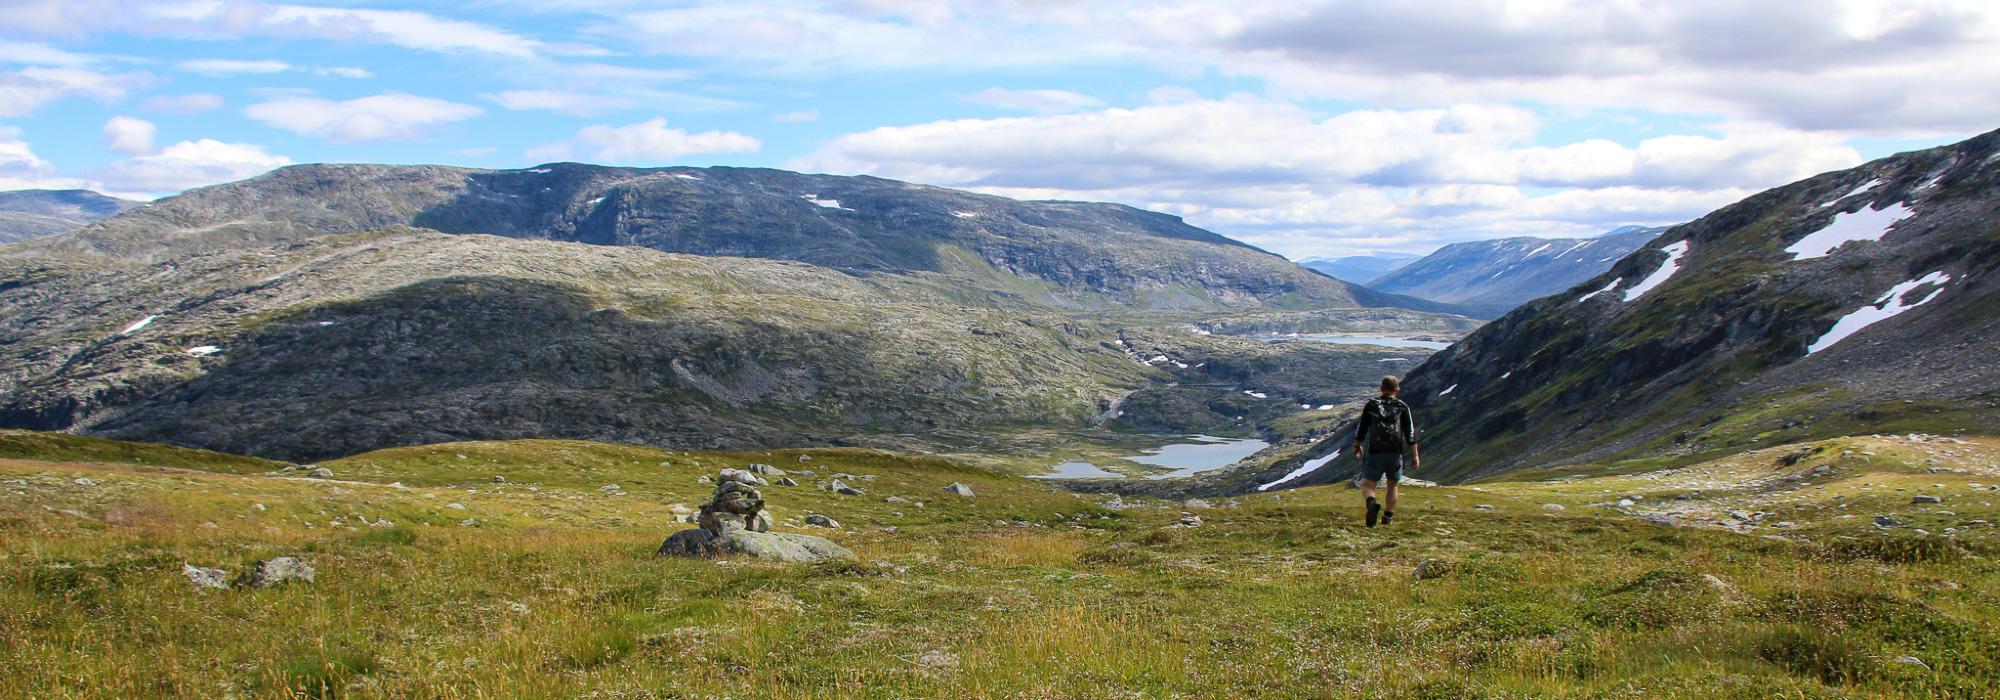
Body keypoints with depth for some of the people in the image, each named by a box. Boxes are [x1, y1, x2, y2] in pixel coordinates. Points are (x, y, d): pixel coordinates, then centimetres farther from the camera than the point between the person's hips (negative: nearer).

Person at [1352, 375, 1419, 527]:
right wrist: (1415, 455, 3)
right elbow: (1410, 433, 0)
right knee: (1392, 484, 19)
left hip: (1374, 452, -1)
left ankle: (1372, 503, -32)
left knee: (1367, 484, -1)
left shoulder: (1371, 405, 4)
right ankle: (1388, 516, 20)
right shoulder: (1402, 407, 3)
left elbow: (1361, 428, 8)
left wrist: (1357, 446, 22)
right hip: (1395, 452, 1)